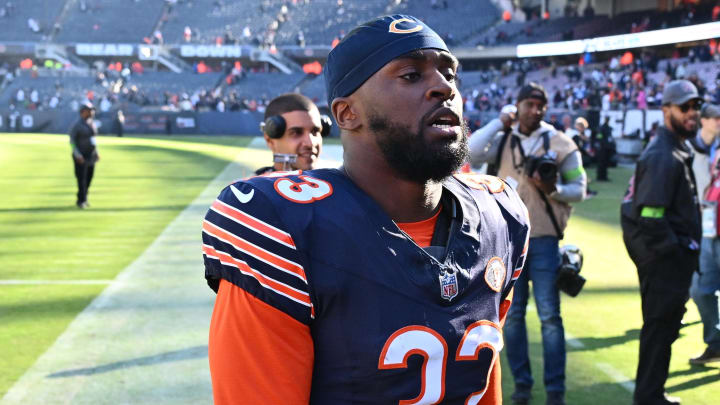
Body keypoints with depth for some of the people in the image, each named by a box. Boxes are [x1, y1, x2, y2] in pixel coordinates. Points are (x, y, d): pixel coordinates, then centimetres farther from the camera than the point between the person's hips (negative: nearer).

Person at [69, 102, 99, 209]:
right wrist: (77, 155, -22)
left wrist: (96, 152, 14)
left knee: (89, 177, 8)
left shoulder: (91, 123, 10)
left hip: (91, 155, 7)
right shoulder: (77, 124, -12)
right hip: (81, 156, -7)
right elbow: (72, 140, -13)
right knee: (81, 178, -9)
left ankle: (83, 200, 18)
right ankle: (81, 201, -4)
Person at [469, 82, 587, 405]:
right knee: (512, 314, 8)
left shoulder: (560, 143, -1)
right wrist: (499, 122, -7)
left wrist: (552, 190, -19)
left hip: (544, 240, -2)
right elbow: (470, 153, -14)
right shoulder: (502, 140, 5)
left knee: (549, 315, -1)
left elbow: (579, 189, 0)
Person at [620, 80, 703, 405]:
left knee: (663, 326, 17)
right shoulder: (662, 157, -19)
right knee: (660, 326, -3)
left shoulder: (678, 150, 15)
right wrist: (676, 252, -17)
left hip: (670, 255, 10)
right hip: (665, 259, -10)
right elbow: (651, 216, -25)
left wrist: (685, 250, 14)